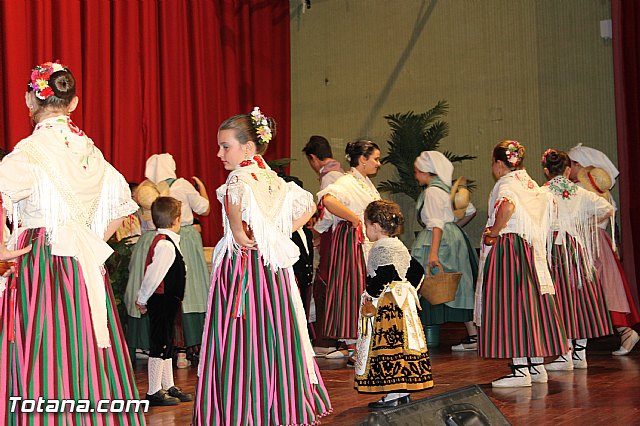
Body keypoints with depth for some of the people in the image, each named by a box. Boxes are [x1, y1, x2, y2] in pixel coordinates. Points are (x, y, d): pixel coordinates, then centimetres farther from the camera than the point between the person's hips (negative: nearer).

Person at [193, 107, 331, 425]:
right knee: (275, 334, 11)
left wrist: (239, 234, -23)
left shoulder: (239, 177, -11)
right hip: (275, 268, 8)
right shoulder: (274, 180, 12)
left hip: (240, 266, -8)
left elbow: (236, 198, -36)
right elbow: (309, 205, 23)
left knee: (241, 341, -6)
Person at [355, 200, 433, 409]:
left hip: (387, 305, -10)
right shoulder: (399, 246, 16)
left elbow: (385, 274, -26)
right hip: (403, 302, 10)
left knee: (389, 345, -8)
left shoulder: (381, 248, -13)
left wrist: (371, 294, -16)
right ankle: (403, 391, 15)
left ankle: (394, 394, -8)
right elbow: (418, 270, 19)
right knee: (401, 344, 10)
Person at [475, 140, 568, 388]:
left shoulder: (506, 183, -11)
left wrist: (493, 233, -20)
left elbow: (507, 205, -32)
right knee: (530, 304, 11)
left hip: (506, 248, -8)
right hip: (531, 250, 9)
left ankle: (521, 370, -9)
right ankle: (537, 365, 16)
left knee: (511, 304, -7)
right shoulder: (530, 183, 14)